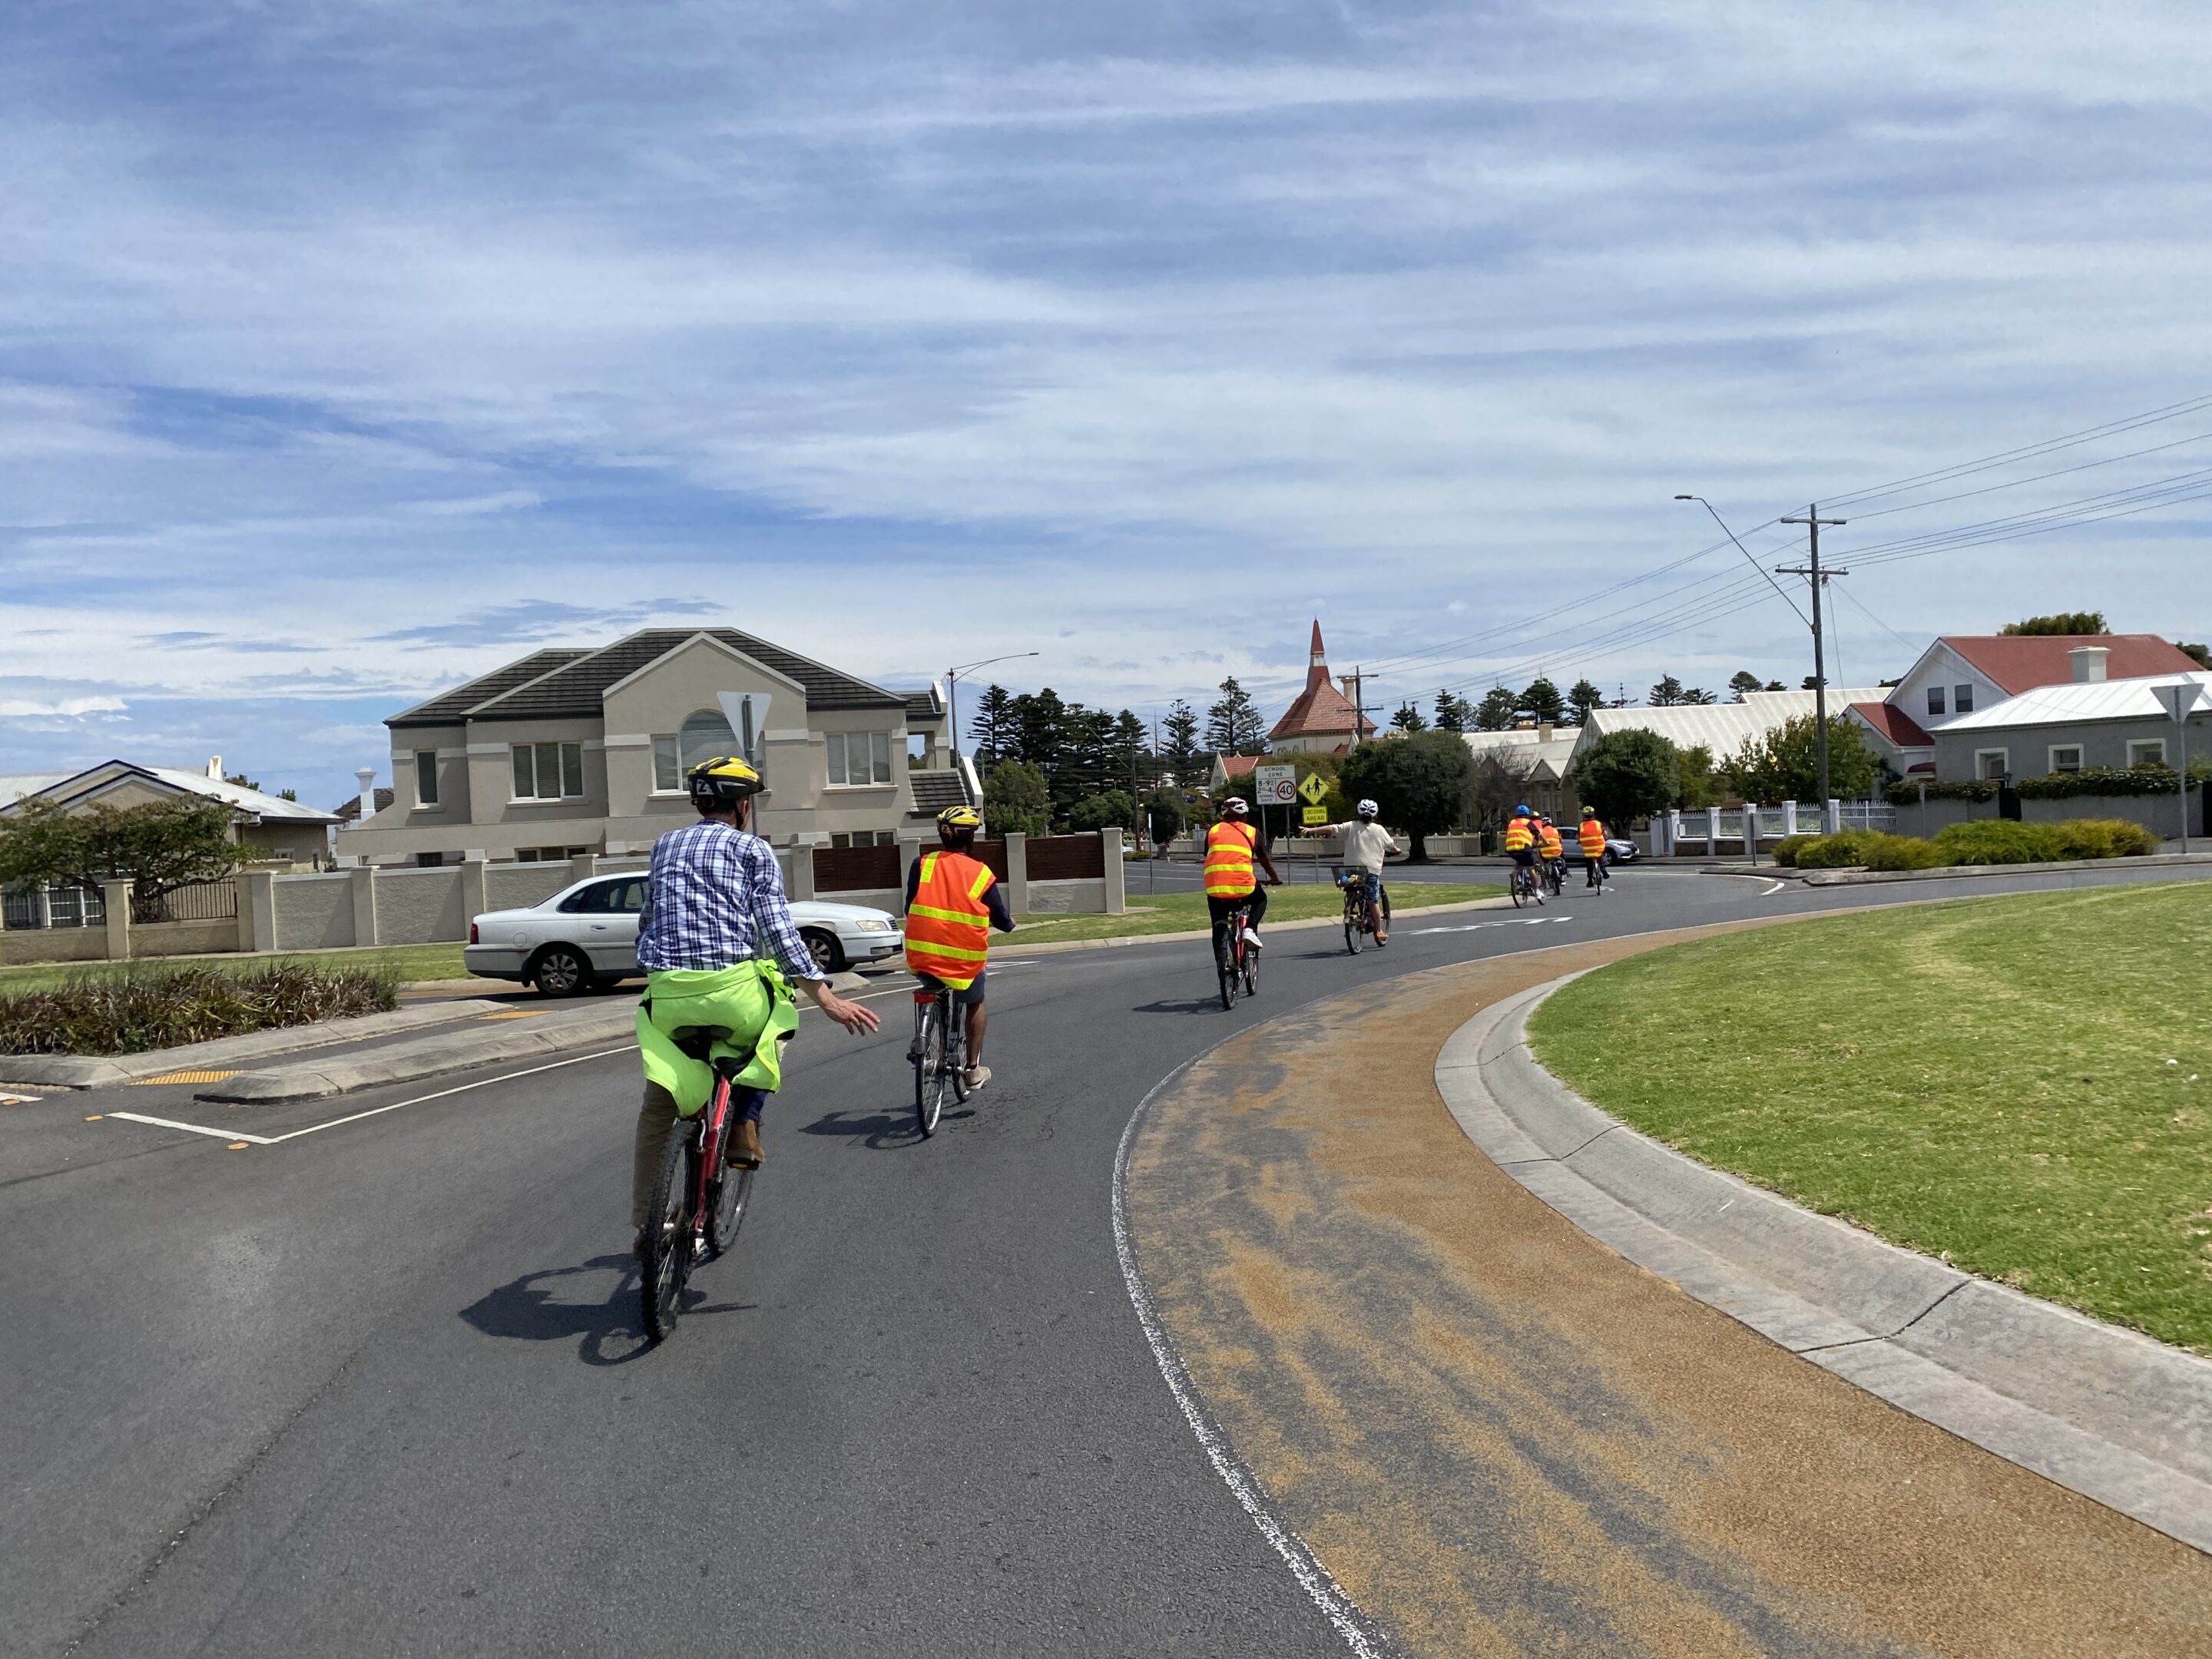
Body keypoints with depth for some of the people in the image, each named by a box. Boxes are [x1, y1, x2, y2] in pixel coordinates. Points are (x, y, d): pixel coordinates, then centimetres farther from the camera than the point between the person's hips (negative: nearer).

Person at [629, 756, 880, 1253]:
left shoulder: (665, 844, 20)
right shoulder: (753, 849, 6)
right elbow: (779, 931, -3)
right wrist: (827, 998, -4)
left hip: (666, 994, 4)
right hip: (732, 990, -4)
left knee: (657, 1106, 19)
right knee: (777, 1011, 30)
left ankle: (646, 1224, 17)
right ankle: (745, 1125, 15)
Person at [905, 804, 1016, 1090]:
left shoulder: (922, 865, -1)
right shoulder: (981, 873, -3)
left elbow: (910, 909, 7)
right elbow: (1004, 923, 4)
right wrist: (1010, 921, 28)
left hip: (921, 959, 2)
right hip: (964, 962, -2)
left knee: (934, 990, 36)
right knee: (975, 1003, 28)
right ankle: (974, 1069, 26)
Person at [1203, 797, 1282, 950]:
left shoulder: (1213, 830, 19)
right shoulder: (1252, 832, 16)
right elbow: (1265, 860, 26)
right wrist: (1274, 878, 43)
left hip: (1215, 886, 1)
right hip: (1242, 884, -1)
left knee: (1219, 926, 18)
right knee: (1261, 900, 29)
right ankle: (1250, 929, 5)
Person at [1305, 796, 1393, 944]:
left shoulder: (1351, 827, 1)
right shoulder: (1379, 830, 4)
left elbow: (1331, 829, -9)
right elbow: (1390, 845, 20)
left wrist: (1311, 830, -8)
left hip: (1352, 868, 1)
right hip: (1372, 869, -1)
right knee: (1373, 901, 3)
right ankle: (1379, 931, 6)